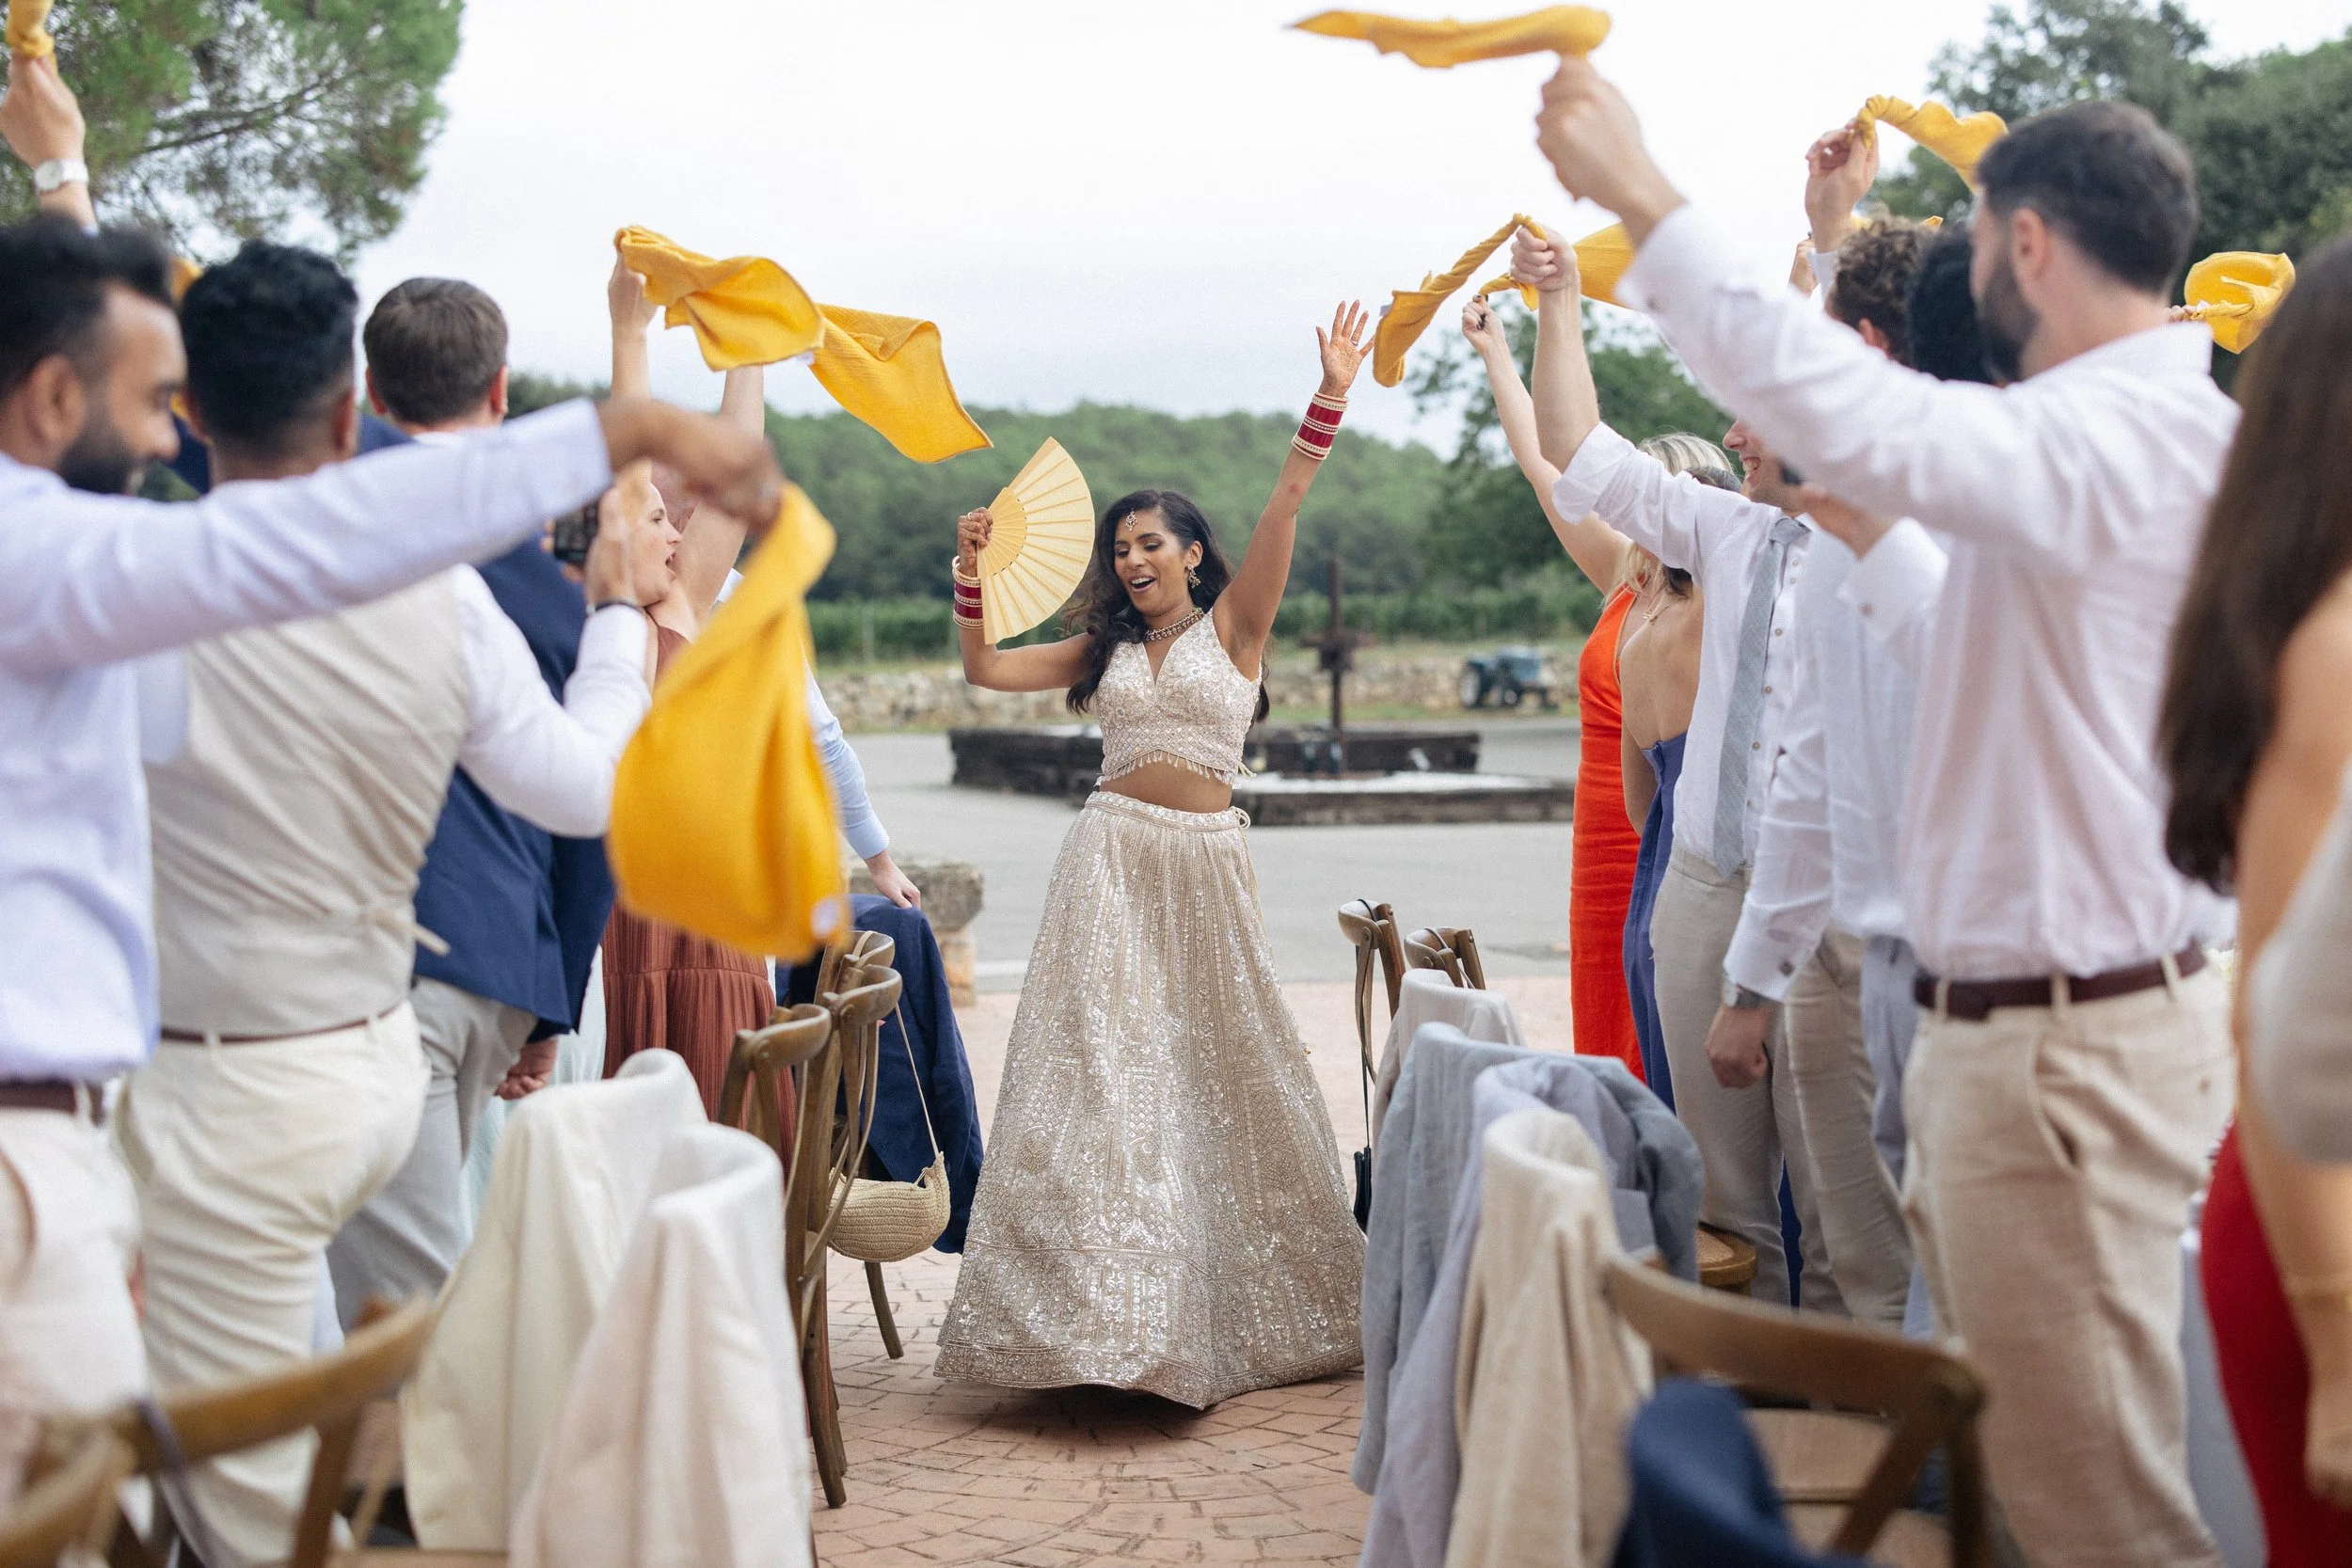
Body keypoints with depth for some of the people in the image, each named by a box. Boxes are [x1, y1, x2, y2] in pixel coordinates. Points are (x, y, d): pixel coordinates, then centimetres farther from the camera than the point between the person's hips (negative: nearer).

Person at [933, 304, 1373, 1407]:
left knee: (1219, 1062, 5)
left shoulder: (1233, 626, 5)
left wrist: (1328, 405, -17)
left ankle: (1236, 1307, 18)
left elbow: (1282, 512, -6)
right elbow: (984, 669, 12)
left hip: (1206, 860, -2)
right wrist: (973, 574, -1)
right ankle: (1110, 1307, -5)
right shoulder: (1104, 650, 14)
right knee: (1104, 1062, -5)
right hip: (1114, 855, 2)